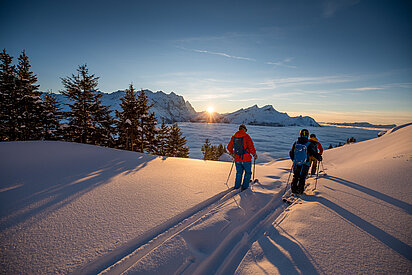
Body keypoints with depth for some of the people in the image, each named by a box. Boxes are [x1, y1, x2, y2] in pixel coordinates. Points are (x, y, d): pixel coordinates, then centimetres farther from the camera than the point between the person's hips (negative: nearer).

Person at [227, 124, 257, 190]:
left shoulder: (234, 137, 2)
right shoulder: (246, 136, -13)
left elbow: (229, 147, 10)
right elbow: (251, 147, -17)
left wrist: (232, 154, 26)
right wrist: (254, 155, -1)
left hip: (237, 159, 5)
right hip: (246, 159, -5)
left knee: (239, 173, 22)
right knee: (248, 173, 15)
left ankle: (237, 186, 28)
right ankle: (245, 187, 17)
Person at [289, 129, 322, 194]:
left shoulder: (296, 143, -4)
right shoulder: (309, 144, -15)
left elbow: (291, 153, 5)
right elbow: (315, 154, -11)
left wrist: (293, 159, 24)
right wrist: (319, 158, 11)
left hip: (296, 164, 3)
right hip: (305, 165, -3)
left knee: (295, 177, 18)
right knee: (302, 178, 12)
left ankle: (293, 189, 22)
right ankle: (299, 190, 17)